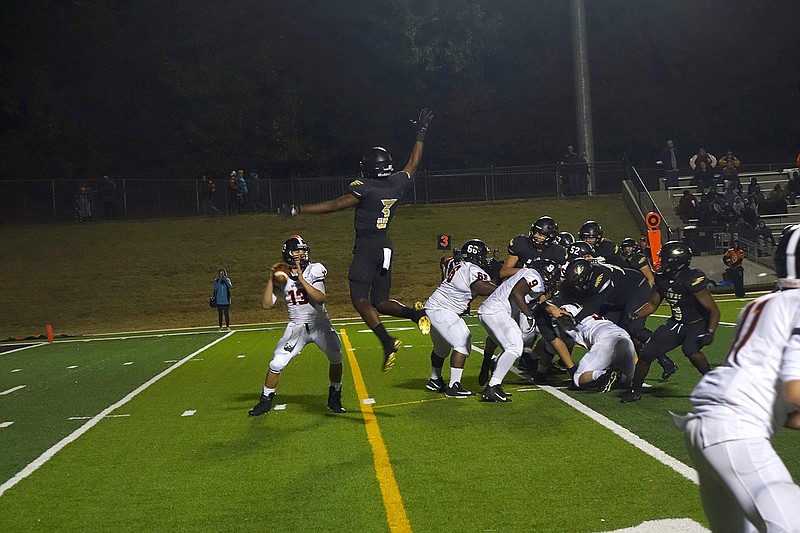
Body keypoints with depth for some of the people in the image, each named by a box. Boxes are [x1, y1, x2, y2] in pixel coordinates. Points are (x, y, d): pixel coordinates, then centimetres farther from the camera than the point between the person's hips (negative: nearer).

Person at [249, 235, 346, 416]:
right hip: (296, 327, 1)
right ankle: (265, 401, 13)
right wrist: (271, 278, -13)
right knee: (276, 364, -7)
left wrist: (301, 279, -27)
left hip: (320, 324, -1)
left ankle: (334, 399, 8)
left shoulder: (315, 270, -8)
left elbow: (320, 298, -20)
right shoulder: (282, 276, -1)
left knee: (335, 357, -14)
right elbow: (266, 304, -6)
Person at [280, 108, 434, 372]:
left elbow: (334, 205, -14)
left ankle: (387, 341, -21)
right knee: (380, 302, 14)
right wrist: (421, 132, 32)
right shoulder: (398, 183, 5)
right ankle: (416, 312, -12)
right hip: (385, 247, 7)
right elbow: (413, 162, 22)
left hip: (367, 247, -7)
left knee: (360, 300, -6)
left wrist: (298, 209, -10)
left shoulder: (364, 189, -13)